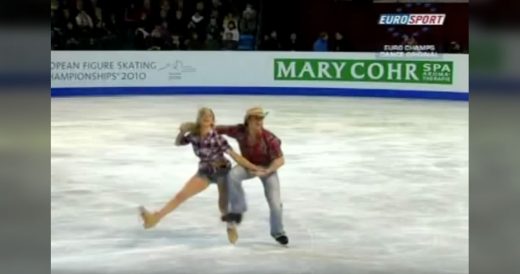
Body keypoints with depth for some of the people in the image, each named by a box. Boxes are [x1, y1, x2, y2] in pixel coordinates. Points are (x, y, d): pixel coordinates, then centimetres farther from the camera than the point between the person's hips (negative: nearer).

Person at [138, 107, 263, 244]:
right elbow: (178, 143, 5)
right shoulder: (194, 135, -13)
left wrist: (254, 167, -28)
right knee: (181, 194, -7)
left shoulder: (216, 138, -28)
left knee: (223, 204, 0)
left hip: (222, 170, -4)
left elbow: (235, 155, -27)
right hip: (205, 171, 4)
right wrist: (182, 132, -16)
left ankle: (231, 227, 31)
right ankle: (155, 217, -14)